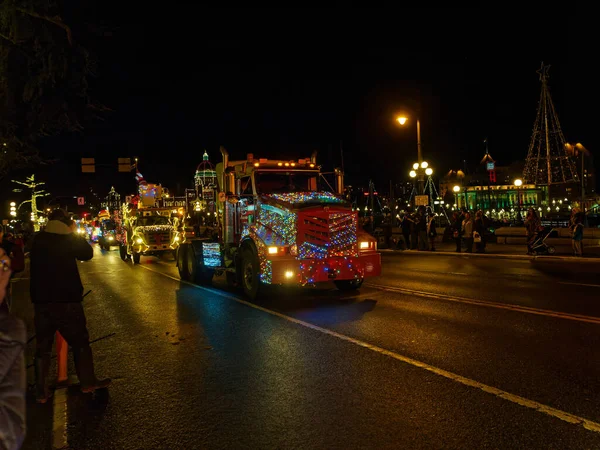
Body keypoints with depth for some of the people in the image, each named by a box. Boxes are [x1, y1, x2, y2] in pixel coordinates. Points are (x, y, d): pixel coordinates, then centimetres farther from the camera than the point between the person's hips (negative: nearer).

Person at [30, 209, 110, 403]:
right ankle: (88, 382, 18)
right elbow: (87, 253, 3)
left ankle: (41, 392, 14)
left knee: (42, 346, 11)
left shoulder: (37, 240, 1)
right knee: (80, 342, 10)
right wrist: (74, 233, 6)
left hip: (41, 300, 4)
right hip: (67, 300, -3)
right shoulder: (68, 239, -10)